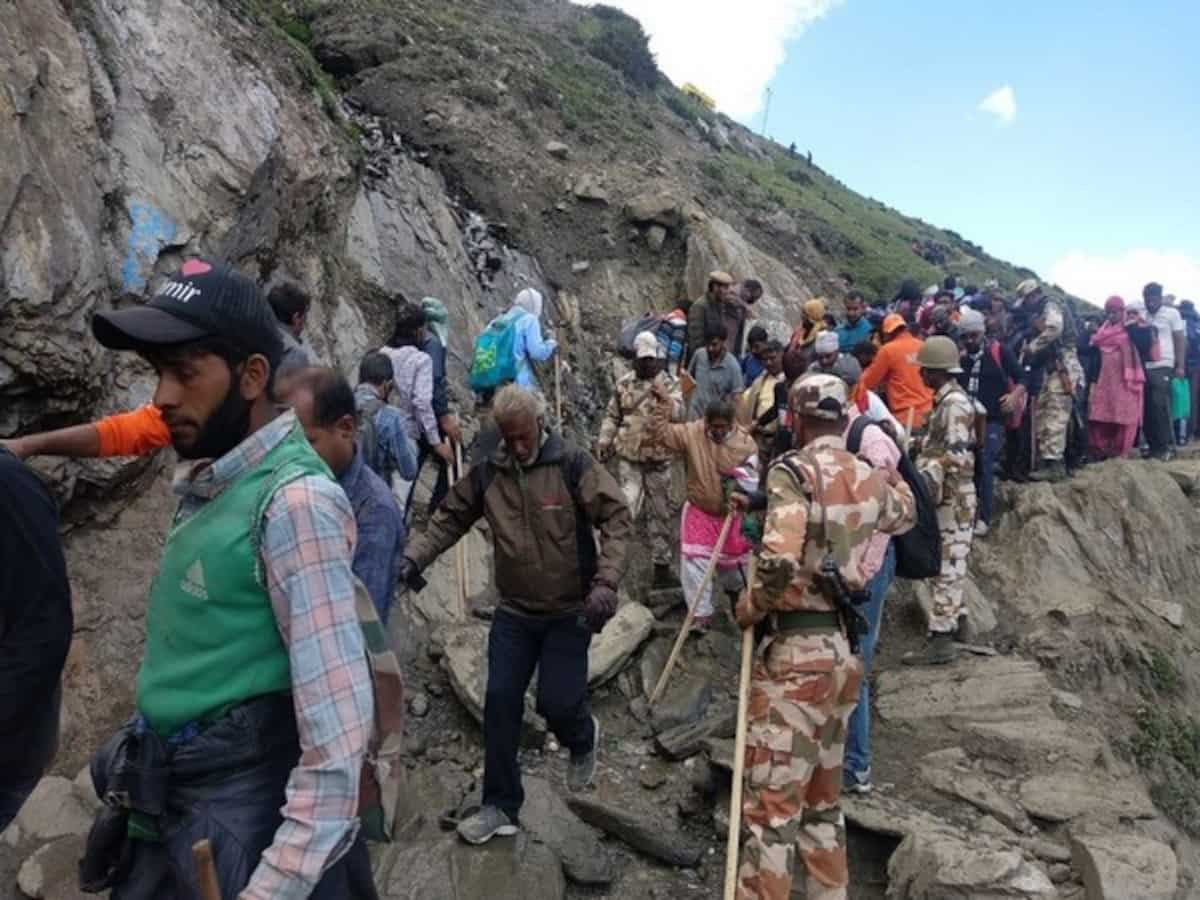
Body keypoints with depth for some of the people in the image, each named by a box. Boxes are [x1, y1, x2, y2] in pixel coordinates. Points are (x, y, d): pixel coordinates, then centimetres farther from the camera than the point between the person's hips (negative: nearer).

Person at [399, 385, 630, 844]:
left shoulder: (573, 465, -14)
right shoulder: (487, 473, -3)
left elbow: (617, 519, -16)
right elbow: (448, 519, 5)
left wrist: (606, 582, -26)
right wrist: (414, 557, -12)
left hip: (569, 611, -3)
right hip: (513, 611, 4)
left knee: (556, 702, -4)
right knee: (500, 704, 4)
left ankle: (583, 738, 35)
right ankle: (500, 806, 22)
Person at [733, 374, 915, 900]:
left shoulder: (793, 472, -14)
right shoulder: (868, 478, 6)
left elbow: (778, 565, -27)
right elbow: (905, 515, 29)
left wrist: (748, 607, -8)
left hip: (796, 650, -7)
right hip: (844, 649, 8)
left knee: (772, 804, 0)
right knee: (823, 796, 21)